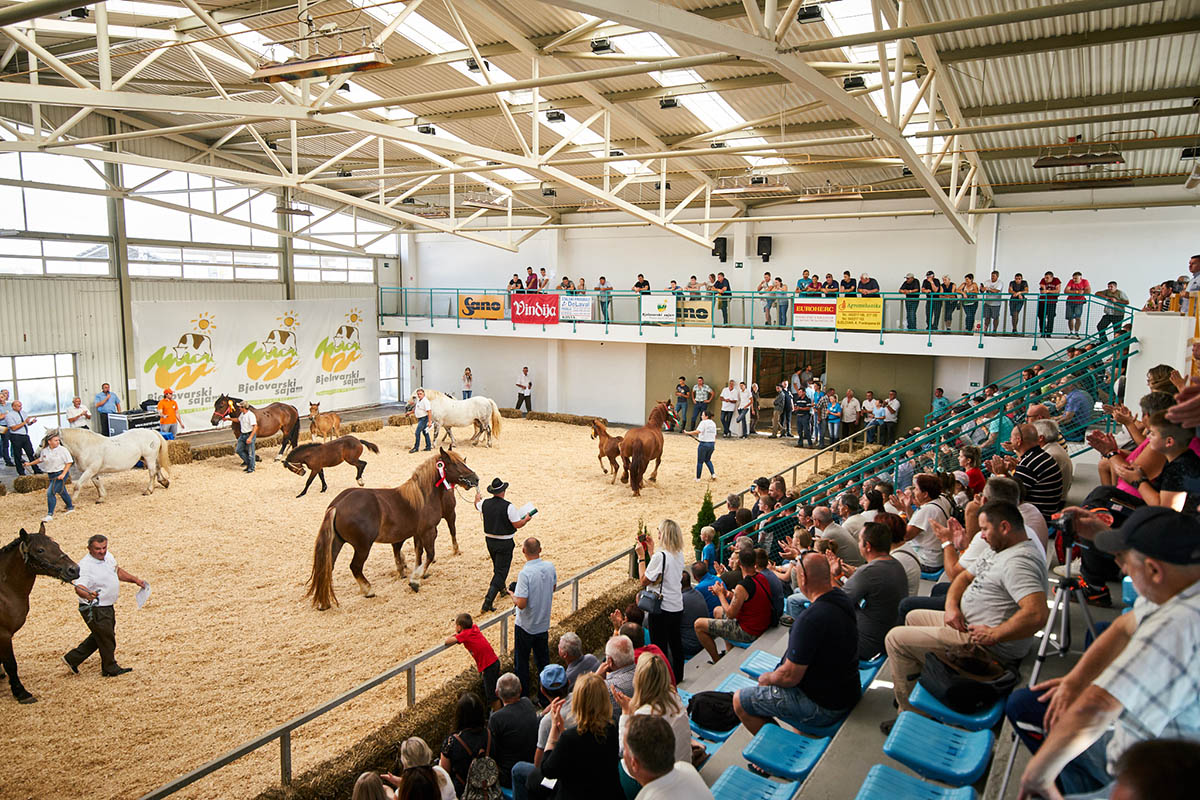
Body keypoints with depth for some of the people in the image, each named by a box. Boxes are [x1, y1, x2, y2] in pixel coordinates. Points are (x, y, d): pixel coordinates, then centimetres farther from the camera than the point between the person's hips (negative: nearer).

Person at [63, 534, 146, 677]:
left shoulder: (108, 556, 1)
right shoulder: (85, 566, -25)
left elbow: (117, 571, 20)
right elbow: (79, 587, -39)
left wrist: (135, 579, 18)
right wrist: (87, 594, -60)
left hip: (108, 607, 9)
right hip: (94, 610, -9)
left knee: (99, 637, 23)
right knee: (107, 639, 6)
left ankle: (72, 659, 37)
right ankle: (111, 669, 24)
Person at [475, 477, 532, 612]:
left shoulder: (485, 503, -4)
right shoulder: (508, 506, -21)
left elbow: (477, 506, 21)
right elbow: (518, 525, -18)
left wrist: (477, 498, 44)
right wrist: (526, 519, 2)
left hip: (489, 540, 6)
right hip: (504, 543, -6)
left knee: (497, 567, 27)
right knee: (501, 571, -1)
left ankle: (502, 589, 49)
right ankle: (488, 601, -11)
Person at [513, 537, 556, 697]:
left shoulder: (524, 573, -26)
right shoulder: (550, 567, -8)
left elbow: (521, 604, -26)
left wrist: (513, 595, -7)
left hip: (525, 626, -5)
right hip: (544, 624, 5)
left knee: (521, 662, 12)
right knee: (543, 660, 19)